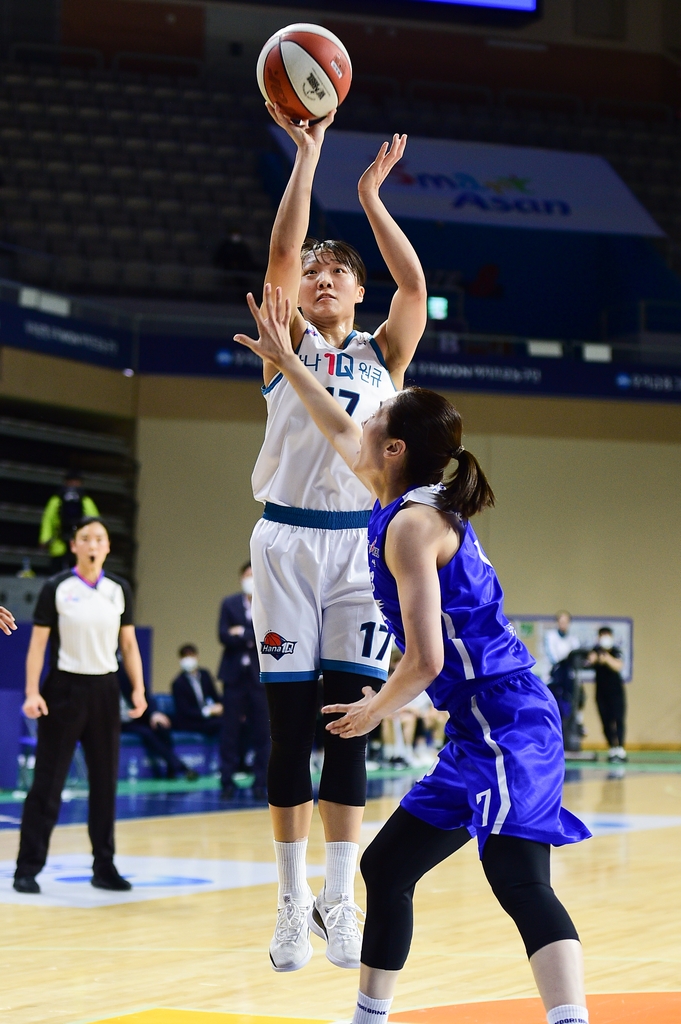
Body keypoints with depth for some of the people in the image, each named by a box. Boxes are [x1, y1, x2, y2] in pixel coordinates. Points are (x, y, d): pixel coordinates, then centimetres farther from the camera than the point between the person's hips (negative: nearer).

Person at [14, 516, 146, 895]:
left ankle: (104, 867, 14)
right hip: (64, 689, -4)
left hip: (104, 690, 4)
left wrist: (138, 689, 1)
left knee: (105, 781, 6)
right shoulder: (56, 588, -4)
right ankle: (28, 868, 0)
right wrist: (32, 692, -14)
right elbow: (38, 642, -5)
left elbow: (129, 643, 11)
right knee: (48, 782, -4)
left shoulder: (120, 590, 7)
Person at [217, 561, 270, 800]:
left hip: (261, 675, -1)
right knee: (231, 731, 2)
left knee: (261, 732, -1)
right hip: (234, 674, 1)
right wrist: (254, 639, -13)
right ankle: (228, 781, 7)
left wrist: (243, 634, -11)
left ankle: (260, 784, 3)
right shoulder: (229, 604, 7)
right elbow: (224, 635, -4)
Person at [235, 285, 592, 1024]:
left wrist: (374, 712, -1)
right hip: (483, 733, 10)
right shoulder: (419, 504, 13)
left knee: (521, 886, -18)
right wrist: (285, 361, 36)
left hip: (500, 726, -10)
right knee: (385, 870, 13)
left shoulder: (412, 525, -13)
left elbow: (425, 660, -19)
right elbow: (339, 435, 31)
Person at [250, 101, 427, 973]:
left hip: (362, 542, 1)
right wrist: (308, 153, -8)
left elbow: (415, 283, -4)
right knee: (289, 726, 0)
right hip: (287, 539, -1)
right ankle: (292, 905, 6)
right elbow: (280, 253, -6)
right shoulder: (287, 346, 7)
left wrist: (371, 197, 0)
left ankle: (339, 901, 3)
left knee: (348, 726, -1)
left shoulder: (383, 353, 12)